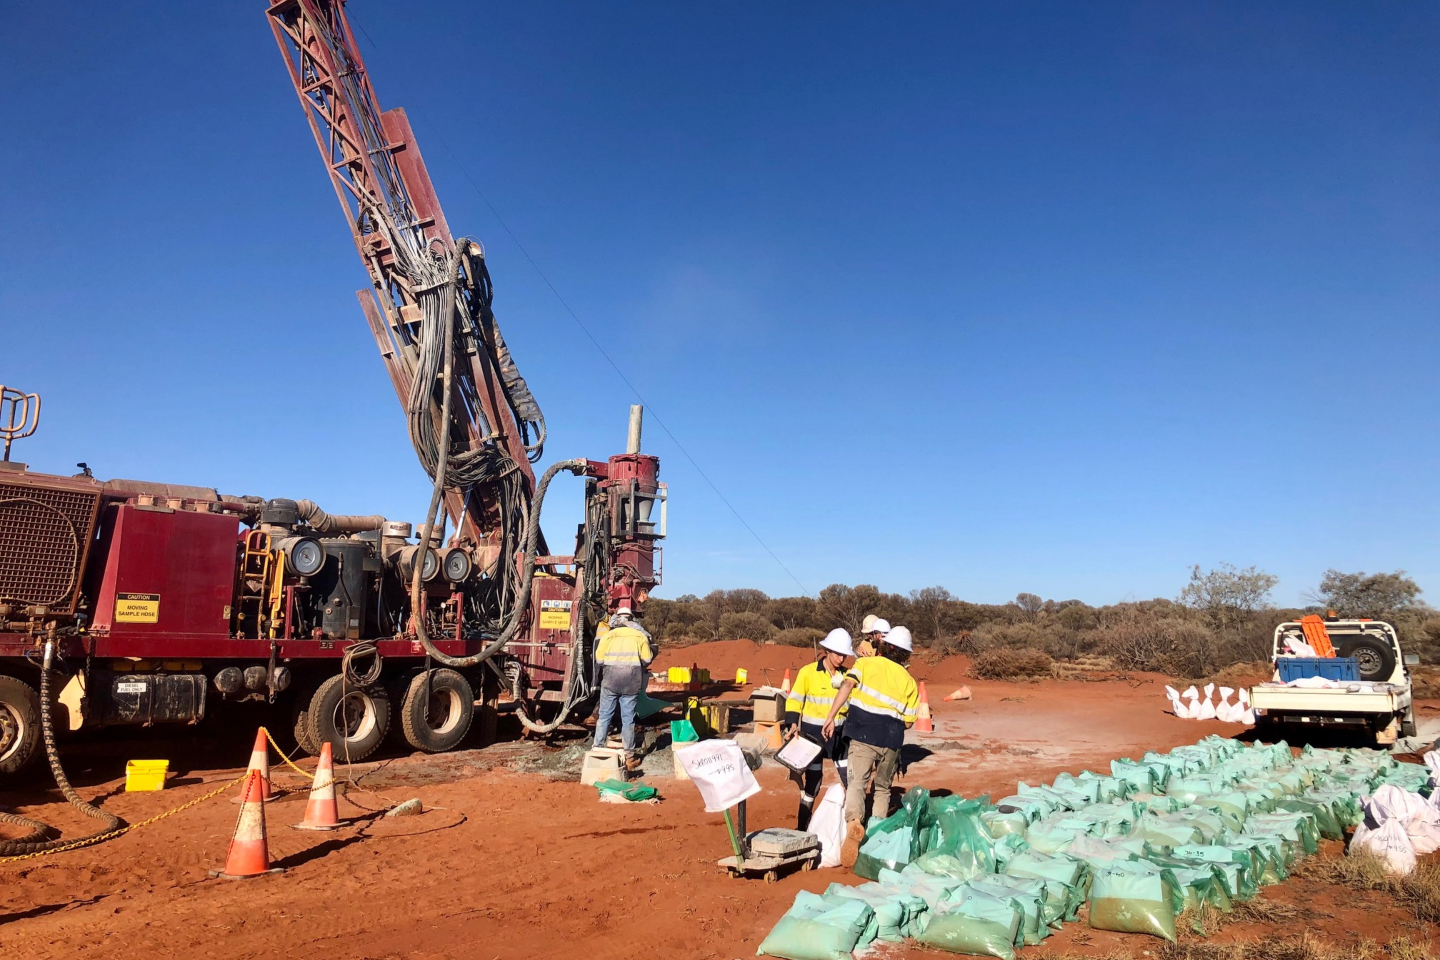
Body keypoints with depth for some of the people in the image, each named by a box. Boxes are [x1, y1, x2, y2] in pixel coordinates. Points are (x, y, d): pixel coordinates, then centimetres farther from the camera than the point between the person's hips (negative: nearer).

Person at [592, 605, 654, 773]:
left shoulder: (608, 635, 4)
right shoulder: (640, 636, 5)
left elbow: (599, 658, 4)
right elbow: (647, 658, 2)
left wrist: (599, 679, 20)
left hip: (610, 680, 0)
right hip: (632, 682, 0)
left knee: (604, 716, 9)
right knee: (628, 719, 6)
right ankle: (629, 756, 10)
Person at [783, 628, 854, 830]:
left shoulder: (846, 675, 1)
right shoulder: (808, 672, -11)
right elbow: (794, 701, -7)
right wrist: (792, 725, -18)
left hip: (838, 733, 4)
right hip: (813, 732, -3)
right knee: (813, 778, 4)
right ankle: (802, 825, 18)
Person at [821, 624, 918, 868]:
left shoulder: (866, 663, 5)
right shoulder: (908, 680, 11)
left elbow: (847, 685, -12)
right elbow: (908, 720, 9)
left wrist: (831, 716, -15)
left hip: (863, 735, -2)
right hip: (891, 740, 3)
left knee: (856, 782, -7)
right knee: (883, 788, 20)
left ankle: (854, 822, -33)